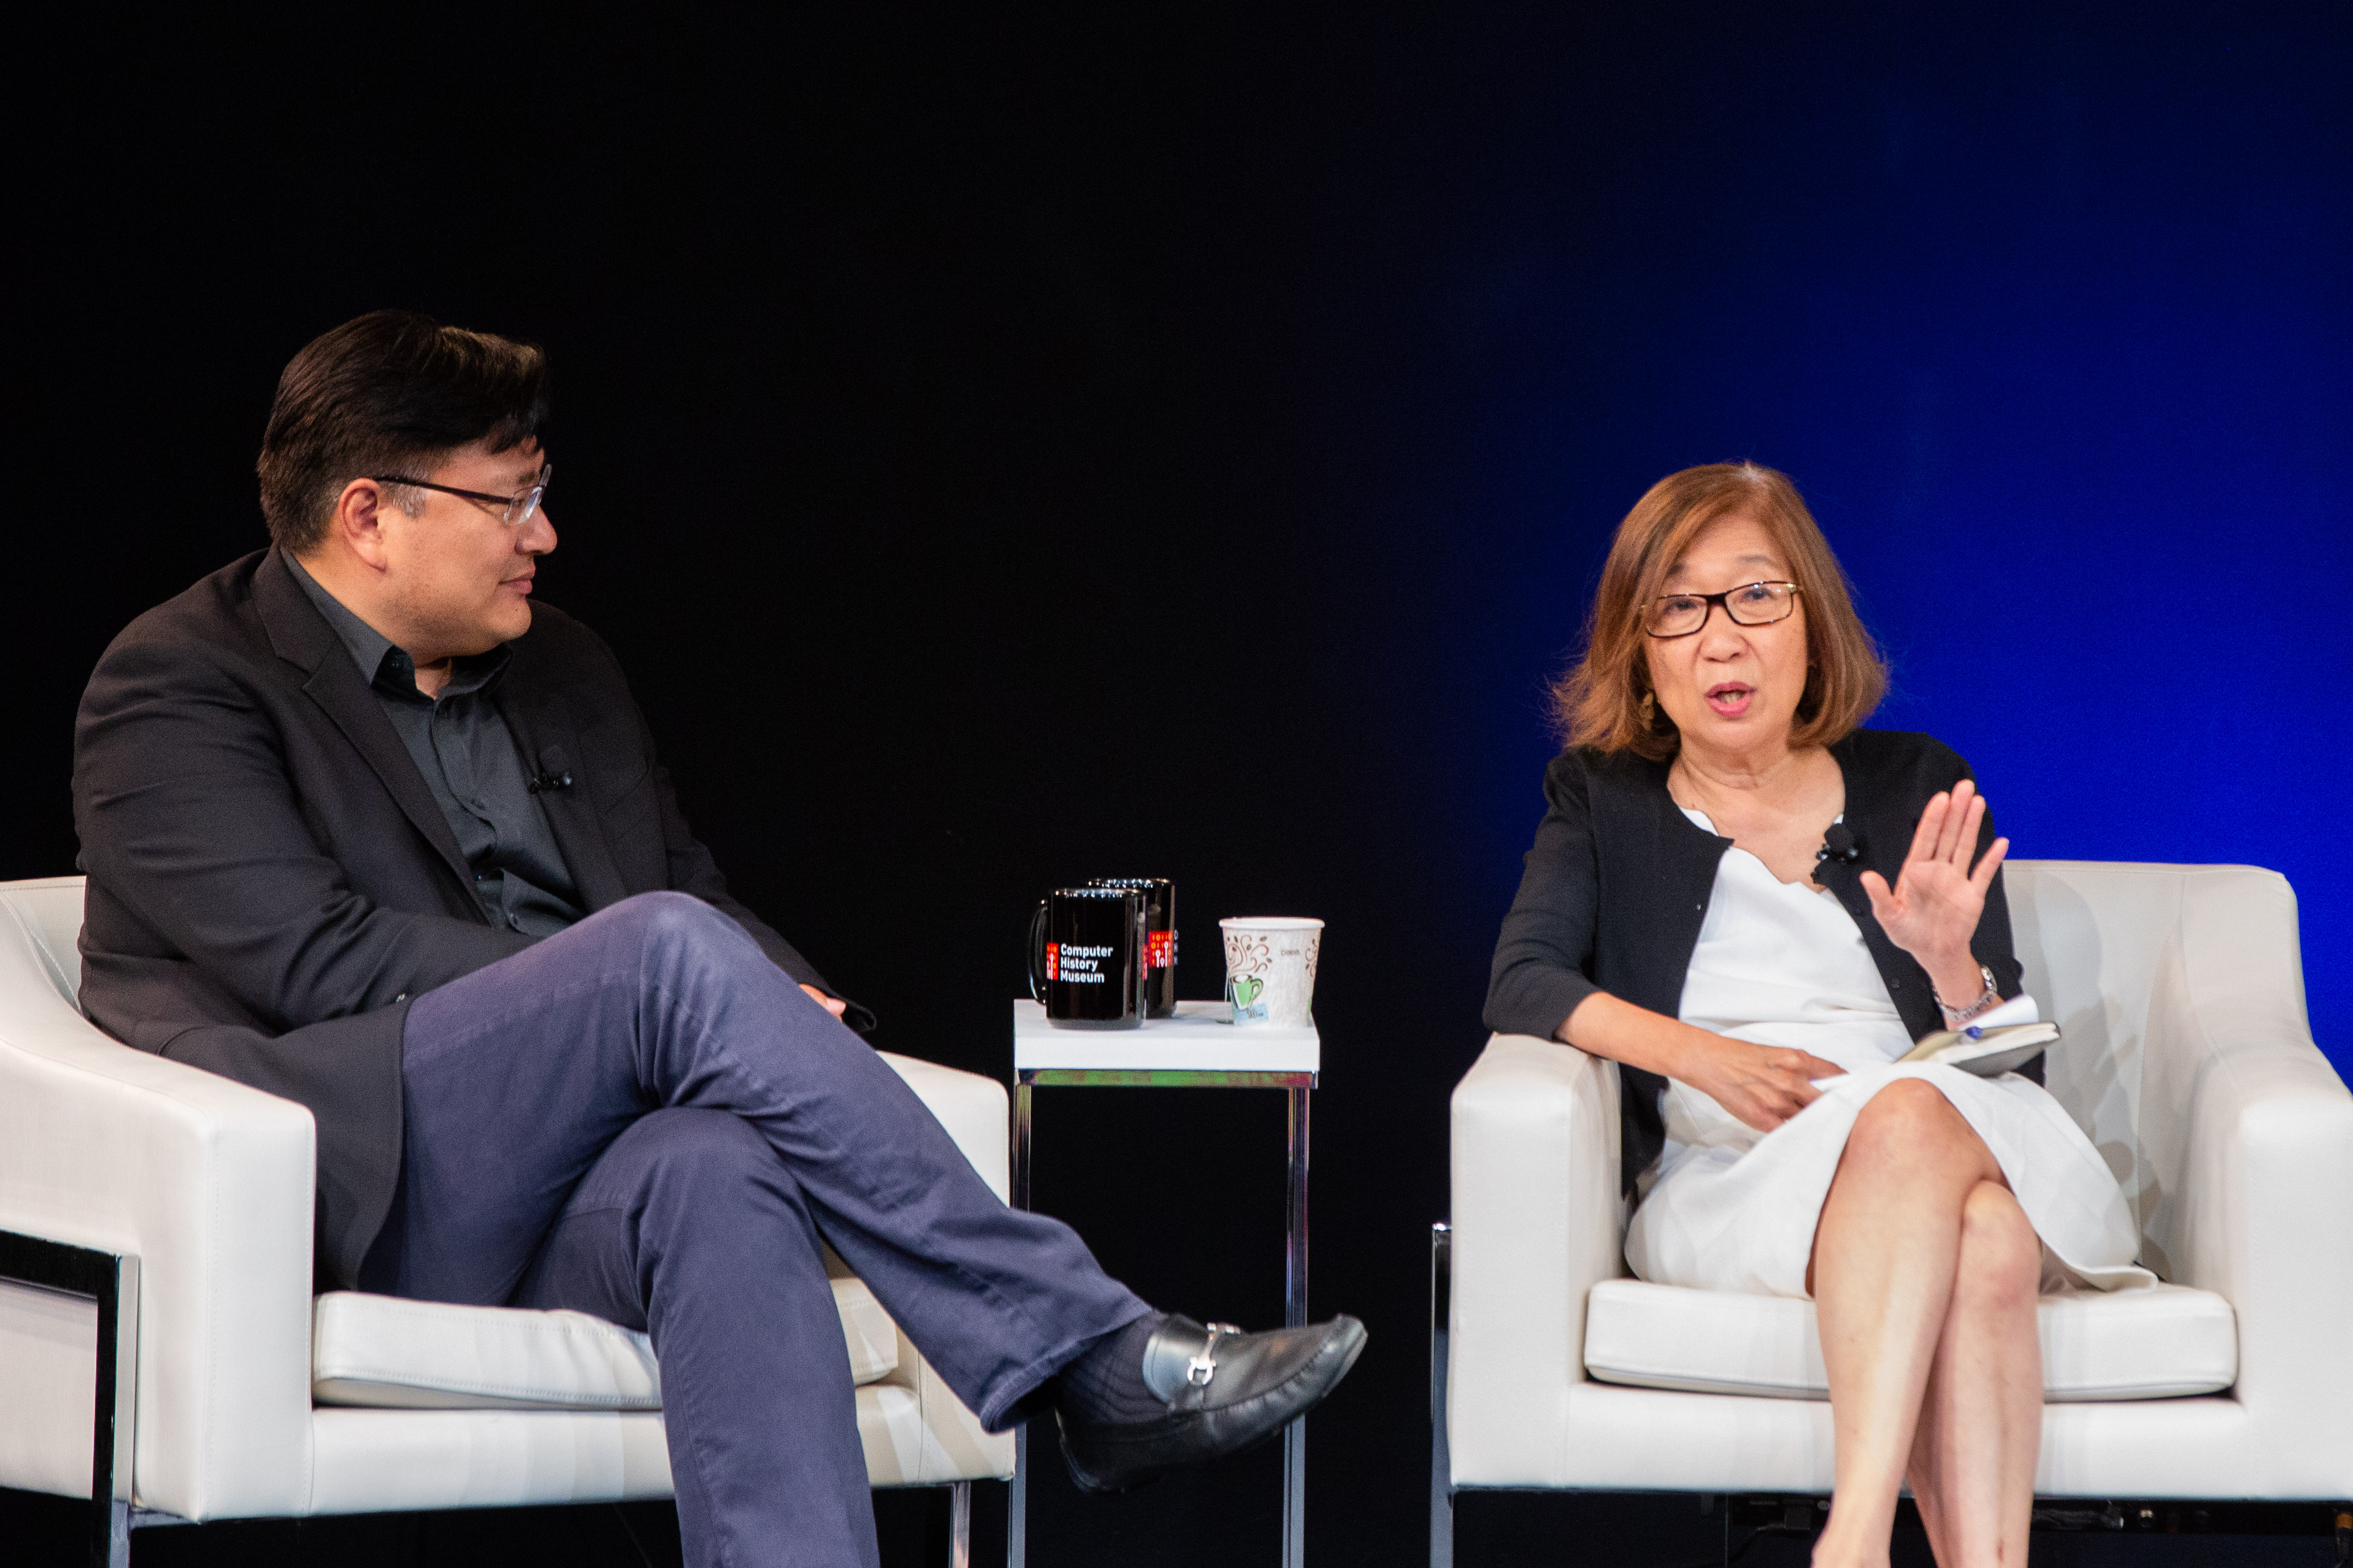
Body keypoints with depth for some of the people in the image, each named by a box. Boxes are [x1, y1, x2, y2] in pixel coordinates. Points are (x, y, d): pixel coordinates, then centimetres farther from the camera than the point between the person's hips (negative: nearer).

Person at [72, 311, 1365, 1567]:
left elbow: (699, 891, 24)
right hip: (354, 1188, -5)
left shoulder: (564, 673, 24)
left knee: (723, 1176, -34)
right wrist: (643, 992, -14)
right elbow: (316, 958, -11)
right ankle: (1095, 1360, -31)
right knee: (674, 951, -30)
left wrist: (790, 1013, -2)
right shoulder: (177, 687, 2)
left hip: (560, 1199, 5)